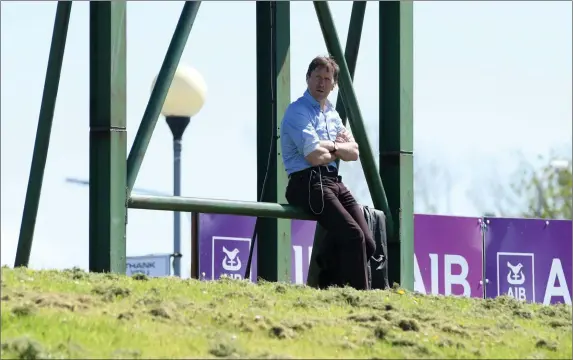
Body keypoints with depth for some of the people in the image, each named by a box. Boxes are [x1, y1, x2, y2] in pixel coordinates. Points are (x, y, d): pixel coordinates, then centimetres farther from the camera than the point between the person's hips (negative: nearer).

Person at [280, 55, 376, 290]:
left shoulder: (333, 114, 22)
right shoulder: (298, 112, -4)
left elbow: (353, 153, 14)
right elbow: (315, 156, -15)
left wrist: (330, 146, -5)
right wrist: (338, 149, 4)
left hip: (333, 183, 8)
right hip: (308, 183, -8)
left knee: (367, 243, -7)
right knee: (353, 236, -24)